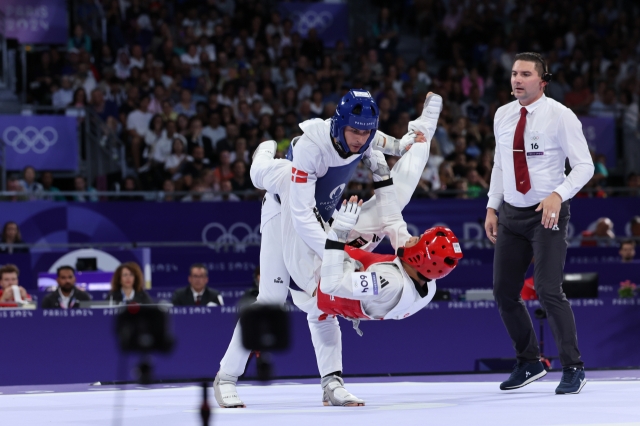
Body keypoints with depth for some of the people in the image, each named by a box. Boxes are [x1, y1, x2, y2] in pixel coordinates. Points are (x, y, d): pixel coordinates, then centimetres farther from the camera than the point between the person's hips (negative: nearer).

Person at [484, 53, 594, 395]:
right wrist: (492, 208, 10)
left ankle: (573, 369, -2)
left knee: (548, 290, -15)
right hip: (511, 213, 6)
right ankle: (529, 363, 26)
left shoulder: (560, 116, -10)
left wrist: (558, 194, -26)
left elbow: (584, 165, -11)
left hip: (548, 213, -6)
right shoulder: (502, 116, 6)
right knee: (504, 291, 8)